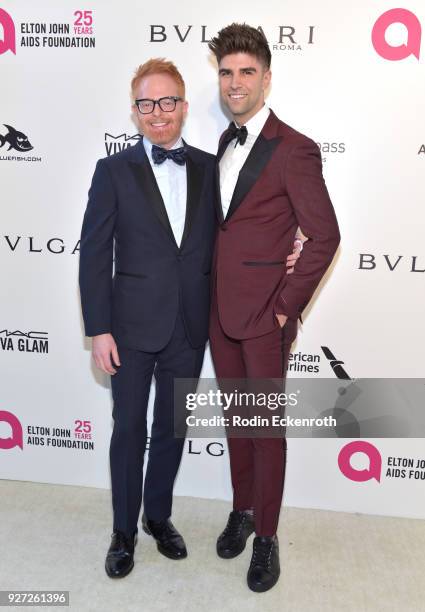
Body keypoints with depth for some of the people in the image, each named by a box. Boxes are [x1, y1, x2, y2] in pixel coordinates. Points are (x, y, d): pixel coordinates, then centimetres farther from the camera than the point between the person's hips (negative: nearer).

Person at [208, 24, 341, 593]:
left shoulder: (293, 149, -11)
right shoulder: (224, 145, 11)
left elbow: (325, 236, -12)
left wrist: (287, 305, -12)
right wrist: (213, 292, 10)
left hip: (263, 313, -6)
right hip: (220, 310, 7)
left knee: (267, 426, 6)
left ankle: (267, 535, 23)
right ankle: (242, 509, 36)